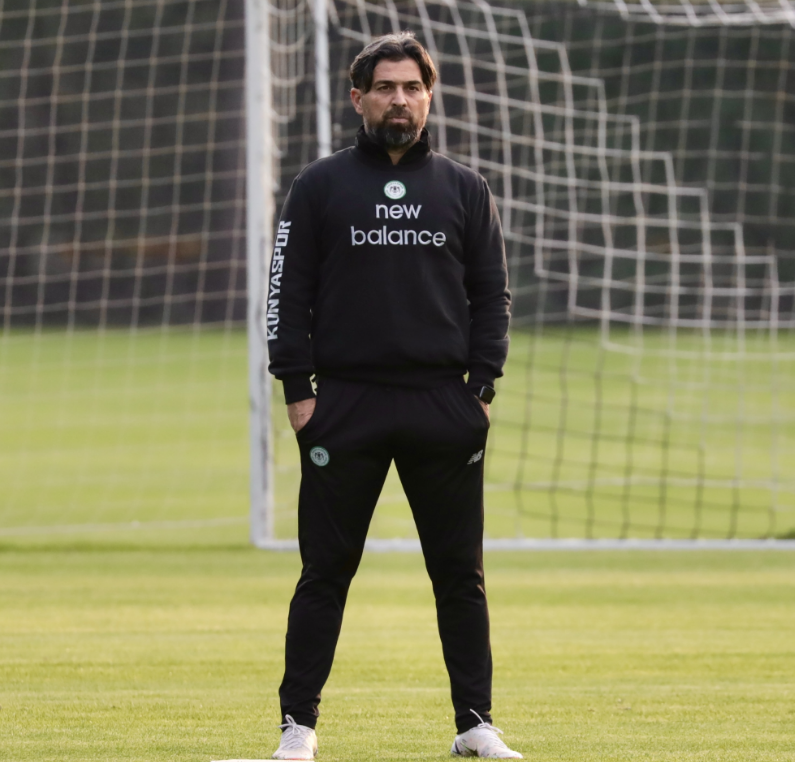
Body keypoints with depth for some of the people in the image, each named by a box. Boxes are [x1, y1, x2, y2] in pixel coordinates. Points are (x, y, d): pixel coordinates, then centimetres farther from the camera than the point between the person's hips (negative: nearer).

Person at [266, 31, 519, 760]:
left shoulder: (465, 189, 10)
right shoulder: (321, 186, 6)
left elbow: (492, 293, 10)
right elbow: (288, 291, 5)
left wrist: (482, 387, 0)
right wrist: (297, 390, -3)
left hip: (444, 407, 1)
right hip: (346, 404, -1)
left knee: (460, 571, 4)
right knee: (326, 570, 1)